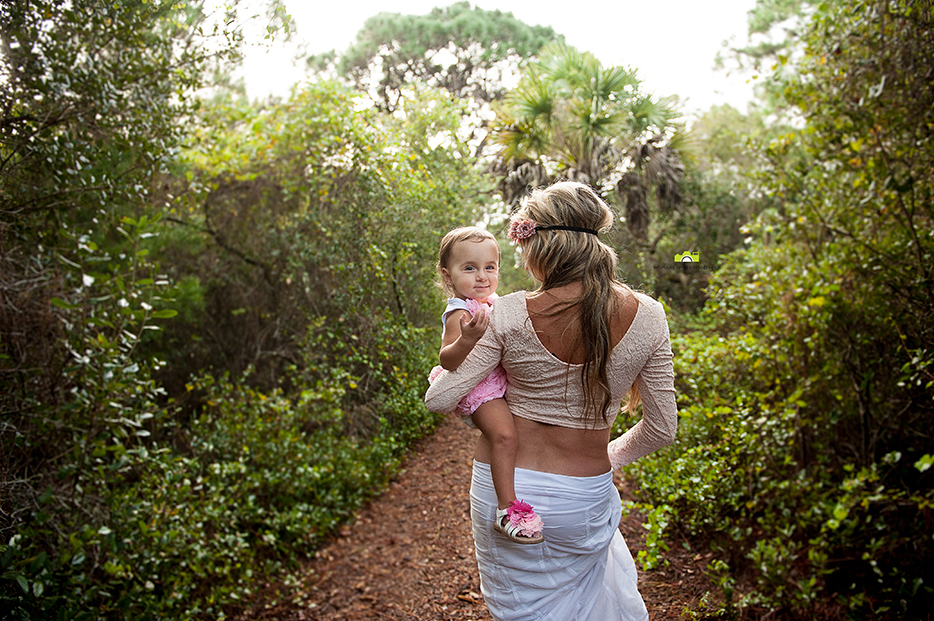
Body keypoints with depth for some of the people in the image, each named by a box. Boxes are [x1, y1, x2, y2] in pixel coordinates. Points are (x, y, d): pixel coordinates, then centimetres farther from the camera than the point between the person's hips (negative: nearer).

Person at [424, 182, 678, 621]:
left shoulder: (509, 315, -17)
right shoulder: (646, 317, -11)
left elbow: (440, 399, -12)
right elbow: (662, 428, -4)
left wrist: (442, 370, 11)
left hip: (502, 488, -1)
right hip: (584, 500, 1)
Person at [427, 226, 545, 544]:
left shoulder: (492, 303, 8)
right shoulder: (460, 312, -19)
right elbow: (447, 359, -26)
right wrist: (467, 338, -44)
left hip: (504, 383, 10)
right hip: (478, 390, -10)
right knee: (504, 435, -27)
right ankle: (507, 508, -20)